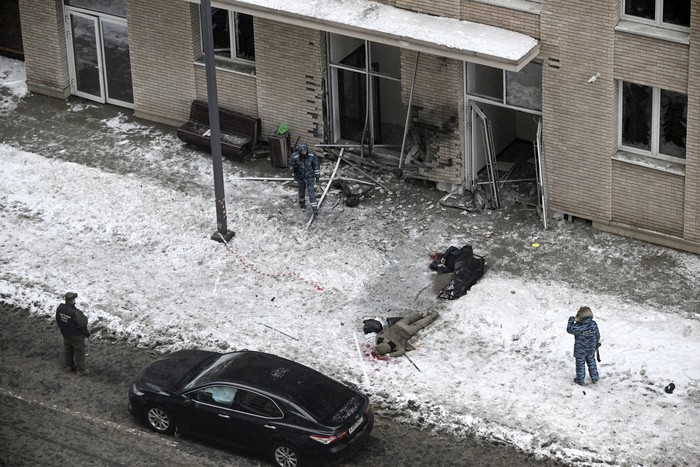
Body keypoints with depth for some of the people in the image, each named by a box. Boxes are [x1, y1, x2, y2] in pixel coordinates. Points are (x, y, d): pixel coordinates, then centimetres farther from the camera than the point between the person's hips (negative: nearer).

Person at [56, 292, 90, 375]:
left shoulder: (60, 308, -14)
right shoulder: (75, 313, -35)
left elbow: (58, 320, 3)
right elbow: (82, 324, -23)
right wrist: (87, 333, -4)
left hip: (65, 334, 7)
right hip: (76, 336, -7)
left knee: (68, 350, 25)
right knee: (79, 352, 11)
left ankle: (69, 366, 43)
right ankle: (81, 370, 23)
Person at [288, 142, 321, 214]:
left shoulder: (312, 154, -19)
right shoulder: (295, 156, -23)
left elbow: (316, 164, -4)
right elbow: (291, 166, -8)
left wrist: (317, 175, 2)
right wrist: (294, 167, -33)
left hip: (309, 176, -1)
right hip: (300, 176, 1)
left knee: (311, 190, -6)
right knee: (301, 190, 17)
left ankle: (314, 207, -3)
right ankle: (302, 203, 43)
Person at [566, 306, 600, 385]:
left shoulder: (578, 327, -30)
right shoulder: (593, 324, -16)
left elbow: (569, 329, -13)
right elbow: (597, 335, -2)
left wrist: (571, 321, 0)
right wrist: (596, 343, 16)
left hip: (580, 351, -4)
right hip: (591, 349, 4)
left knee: (580, 364, 16)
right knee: (591, 363, 23)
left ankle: (580, 380, 30)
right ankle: (594, 378, 36)